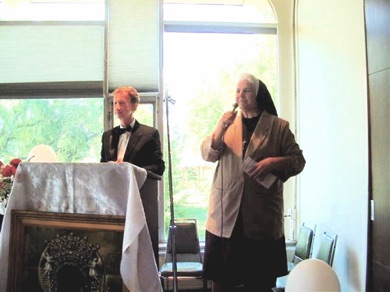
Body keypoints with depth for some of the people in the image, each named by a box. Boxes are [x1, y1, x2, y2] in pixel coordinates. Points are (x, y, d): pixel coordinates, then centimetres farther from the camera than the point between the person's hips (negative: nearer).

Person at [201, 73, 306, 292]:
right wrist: (220, 128, -15)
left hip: (262, 214, -2)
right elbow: (207, 155, 2)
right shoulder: (228, 122, 11)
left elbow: (298, 160, 2)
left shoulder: (279, 126, 1)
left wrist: (273, 162, -17)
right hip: (226, 212, 3)